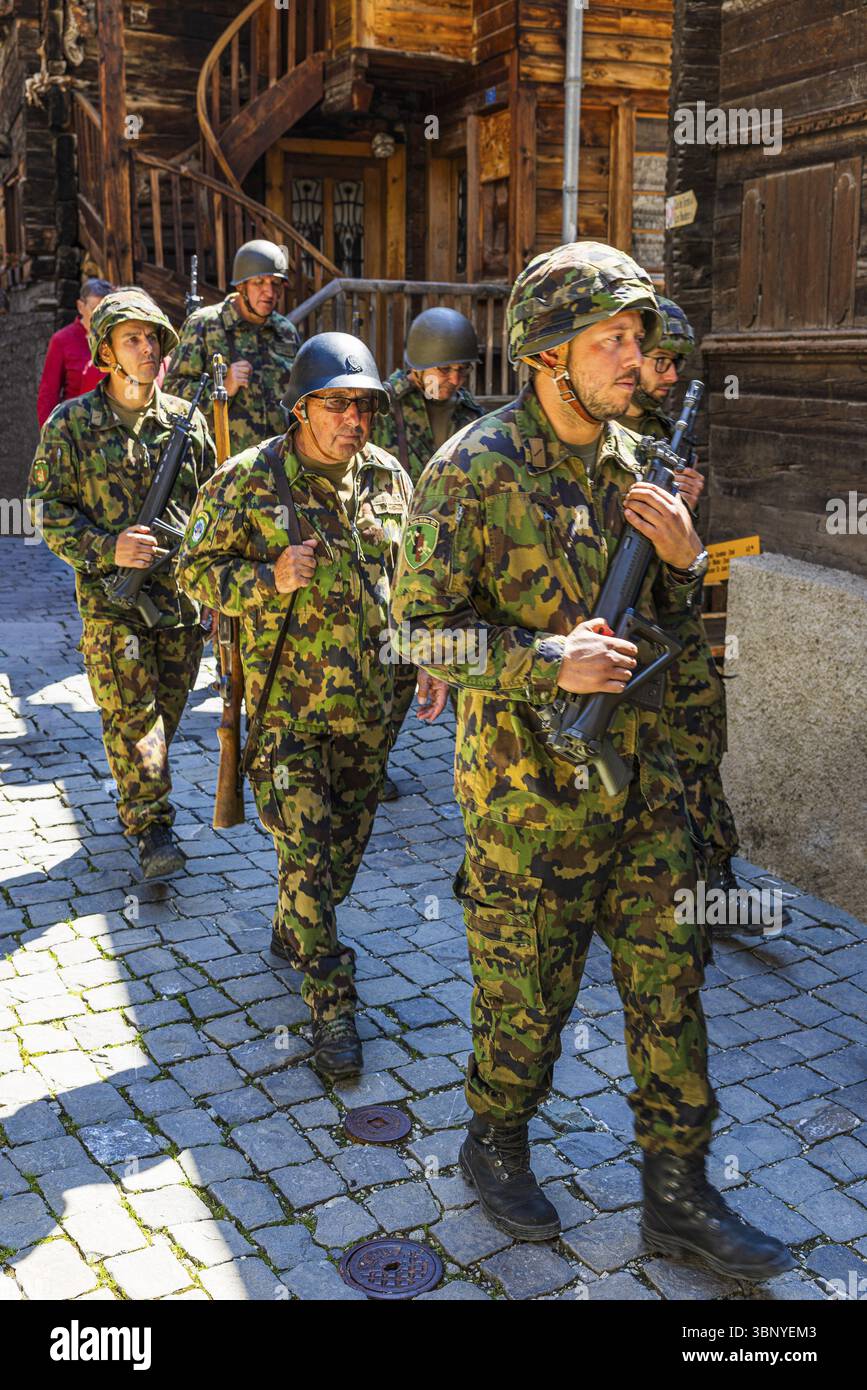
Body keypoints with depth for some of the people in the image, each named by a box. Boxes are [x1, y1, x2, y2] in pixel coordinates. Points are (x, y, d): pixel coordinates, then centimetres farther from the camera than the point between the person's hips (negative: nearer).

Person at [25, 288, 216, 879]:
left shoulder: (186, 419, 6)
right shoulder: (72, 424, -3)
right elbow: (49, 511, -3)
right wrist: (107, 548, -18)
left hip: (183, 591, 4)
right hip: (111, 595, -3)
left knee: (167, 709, 12)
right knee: (131, 714, -2)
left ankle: (136, 800, 33)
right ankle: (151, 828, 8)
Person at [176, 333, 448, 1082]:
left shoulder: (388, 477, 4)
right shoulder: (247, 480, -10)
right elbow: (197, 568, -5)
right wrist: (270, 579, -22)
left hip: (371, 700, 5)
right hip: (288, 701, -5)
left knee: (348, 841, 17)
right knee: (307, 851, -4)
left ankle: (294, 933, 43)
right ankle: (333, 1005, 7)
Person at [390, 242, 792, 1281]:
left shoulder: (629, 459, 7)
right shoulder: (473, 470, -14)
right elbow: (419, 627, -15)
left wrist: (681, 557, -6)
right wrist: (548, 664, -23)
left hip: (637, 764, 7)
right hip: (527, 777, -6)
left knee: (668, 971, 12)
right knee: (527, 982, 10)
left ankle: (677, 1193, 28)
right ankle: (496, 1145, 37)